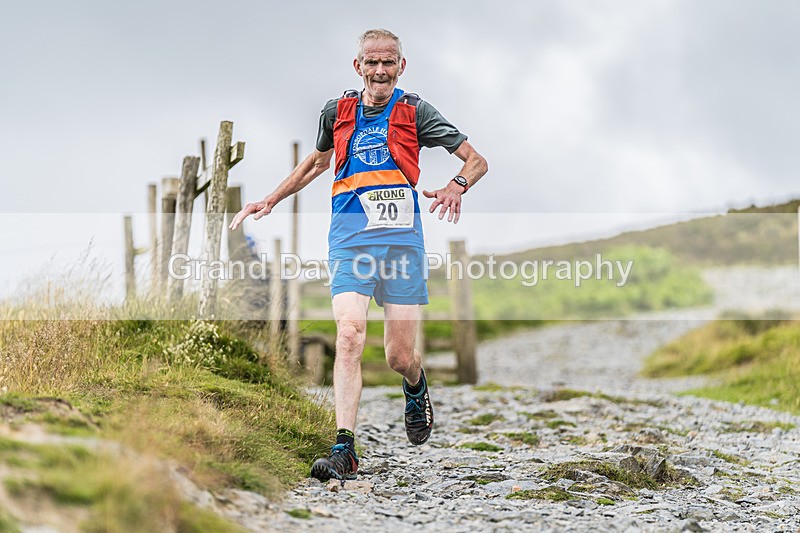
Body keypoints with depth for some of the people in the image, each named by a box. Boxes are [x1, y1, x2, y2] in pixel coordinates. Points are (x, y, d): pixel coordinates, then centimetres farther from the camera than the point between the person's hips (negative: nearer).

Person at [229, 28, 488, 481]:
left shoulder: (415, 112, 3)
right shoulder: (337, 112, 10)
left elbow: (477, 161, 3)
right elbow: (317, 163, 29)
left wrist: (457, 186, -19)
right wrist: (269, 202, 25)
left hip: (402, 236, -1)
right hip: (350, 238, 1)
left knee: (400, 356, 0)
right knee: (350, 335, -20)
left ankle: (417, 391, 39)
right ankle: (345, 451, -22)